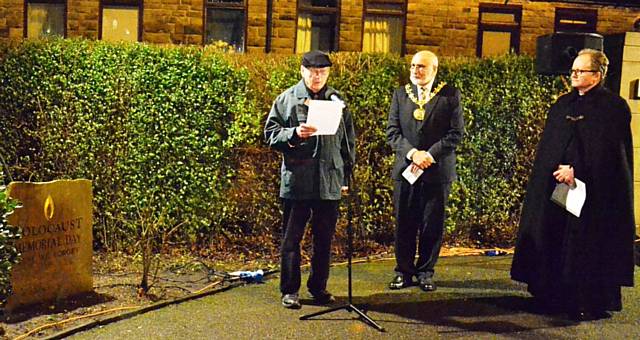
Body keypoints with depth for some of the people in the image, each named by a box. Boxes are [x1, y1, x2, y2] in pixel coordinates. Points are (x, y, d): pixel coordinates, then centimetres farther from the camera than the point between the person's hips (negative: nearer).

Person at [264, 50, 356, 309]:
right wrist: (294, 134, -17)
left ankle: (319, 287, 23)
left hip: (330, 181, 3)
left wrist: (346, 176, 11)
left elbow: (349, 141, 15)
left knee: (324, 238, 10)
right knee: (291, 238, 3)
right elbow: (270, 133, 1)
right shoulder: (287, 99, 3)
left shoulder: (337, 100, 11)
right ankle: (289, 290, 13)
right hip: (296, 179, -3)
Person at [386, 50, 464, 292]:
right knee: (404, 224, 5)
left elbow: (456, 133, -4)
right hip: (405, 169, 2)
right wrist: (412, 153, -13)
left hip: (437, 170, -2)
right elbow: (392, 132, 2)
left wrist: (430, 155, -13)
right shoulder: (400, 94, 9)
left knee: (432, 225, 4)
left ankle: (426, 272, 17)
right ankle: (404, 271, 17)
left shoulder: (450, 95, 1)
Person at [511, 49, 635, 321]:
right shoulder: (562, 105, 13)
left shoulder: (614, 107, -5)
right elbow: (546, 148, 13)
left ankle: (594, 303, 8)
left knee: (589, 245, -2)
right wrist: (558, 171, -2)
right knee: (555, 244, 7)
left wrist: (577, 171, -18)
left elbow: (609, 152, -13)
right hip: (555, 188, 6)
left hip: (594, 192, -6)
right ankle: (556, 296, 18)